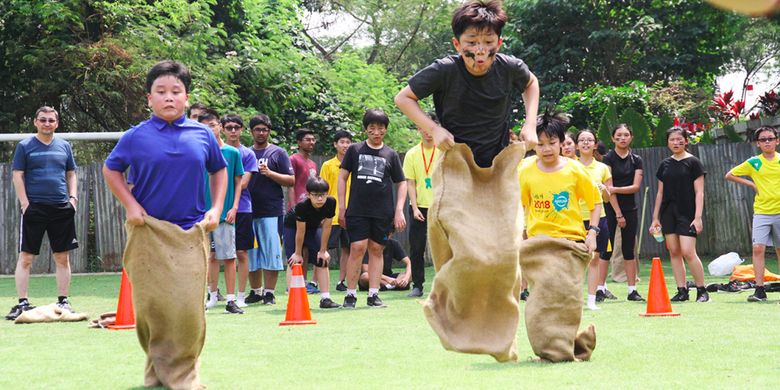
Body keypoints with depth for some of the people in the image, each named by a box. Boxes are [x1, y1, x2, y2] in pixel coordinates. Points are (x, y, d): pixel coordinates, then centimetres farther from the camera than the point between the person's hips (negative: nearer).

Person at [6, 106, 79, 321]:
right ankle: (22, 303, -2)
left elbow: (71, 174, 18)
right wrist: (25, 203, -9)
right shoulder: (25, 146, 2)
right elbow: (17, 176, -1)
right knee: (25, 257, -5)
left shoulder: (64, 146, 12)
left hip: (62, 208, 3)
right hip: (34, 208, -3)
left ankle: (63, 301, 14)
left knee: (62, 257, 6)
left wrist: (73, 197, 4)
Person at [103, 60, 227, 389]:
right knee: (152, 304, 0)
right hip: (149, 231, -1)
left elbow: (219, 170, 18)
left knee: (188, 306, -4)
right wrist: (131, 205, 0)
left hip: (191, 232, 1)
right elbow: (111, 169, 11)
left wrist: (216, 208, 7)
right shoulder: (136, 136, -2)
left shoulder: (202, 135, 3)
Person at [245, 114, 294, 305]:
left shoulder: (278, 153, 5)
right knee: (251, 253, 6)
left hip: (271, 211, -4)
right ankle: (256, 291, 15)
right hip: (249, 210, 4)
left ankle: (269, 292, -1)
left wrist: (269, 173, -12)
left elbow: (291, 180, 0)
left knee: (271, 252, -6)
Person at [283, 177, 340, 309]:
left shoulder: (331, 203, -29)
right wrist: (298, 253, -18)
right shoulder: (302, 206, -38)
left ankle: (325, 298, -2)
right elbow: (300, 231, -28)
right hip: (292, 226, -4)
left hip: (314, 227, 4)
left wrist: (323, 250, -11)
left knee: (322, 261, -3)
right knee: (295, 262, -11)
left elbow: (326, 227, -18)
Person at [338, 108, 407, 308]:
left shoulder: (391, 155, 8)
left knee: (376, 250, 4)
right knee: (357, 248, -9)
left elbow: (401, 183, 12)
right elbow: (343, 177, 9)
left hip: (383, 212, 1)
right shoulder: (355, 150, 6)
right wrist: (342, 207, 3)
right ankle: (350, 294, -2)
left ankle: (373, 295, 8)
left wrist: (399, 211, 3)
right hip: (357, 210, -1)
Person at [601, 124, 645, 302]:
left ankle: (632, 290, 6)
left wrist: (615, 189, -19)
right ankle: (601, 289, -3)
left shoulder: (636, 160, 6)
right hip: (610, 208, -3)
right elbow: (609, 187, -10)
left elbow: (636, 186, -4)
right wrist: (618, 214, -13)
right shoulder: (609, 158, -4)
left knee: (629, 250, 5)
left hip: (629, 209, 3)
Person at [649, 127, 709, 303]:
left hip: (687, 213, -5)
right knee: (674, 252, 3)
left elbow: (699, 192, -5)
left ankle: (702, 290, -1)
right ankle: (682, 291, 8)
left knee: (688, 252, -13)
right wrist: (655, 218, 14)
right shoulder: (665, 164, 12)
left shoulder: (693, 162, -2)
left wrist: (698, 217, -13)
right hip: (668, 214, 5)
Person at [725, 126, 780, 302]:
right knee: (758, 248, -12)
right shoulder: (753, 163, 4)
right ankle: (759, 290, -12)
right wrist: (751, 184, 4)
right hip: (761, 212, 0)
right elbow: (729, 175, 11)